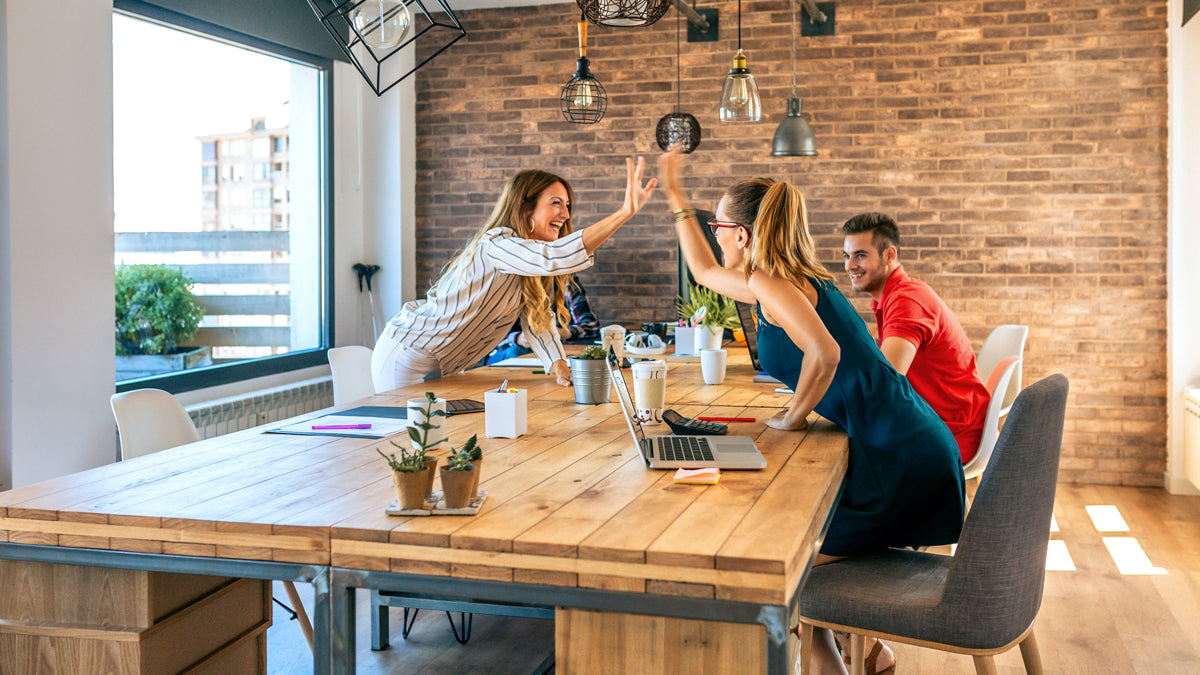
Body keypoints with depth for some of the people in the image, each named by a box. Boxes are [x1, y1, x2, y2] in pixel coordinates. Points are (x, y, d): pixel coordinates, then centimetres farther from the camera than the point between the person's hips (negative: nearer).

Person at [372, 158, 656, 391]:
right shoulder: (496, 244, -26)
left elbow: (538, 321, 3)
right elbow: (554, 257, -43)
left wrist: (561, 369, -14)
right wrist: (624, 213, -48)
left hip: (445, 367, 9)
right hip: (407, 359, -9)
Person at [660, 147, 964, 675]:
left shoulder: (768, 282, -13)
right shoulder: (790, 280, 16)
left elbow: (825, 353, -30)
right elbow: (705, 272, 32)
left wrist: (794, 418, -13)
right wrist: (675, 197, 36)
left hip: (898, 460, -9)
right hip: (915, 448, 9)